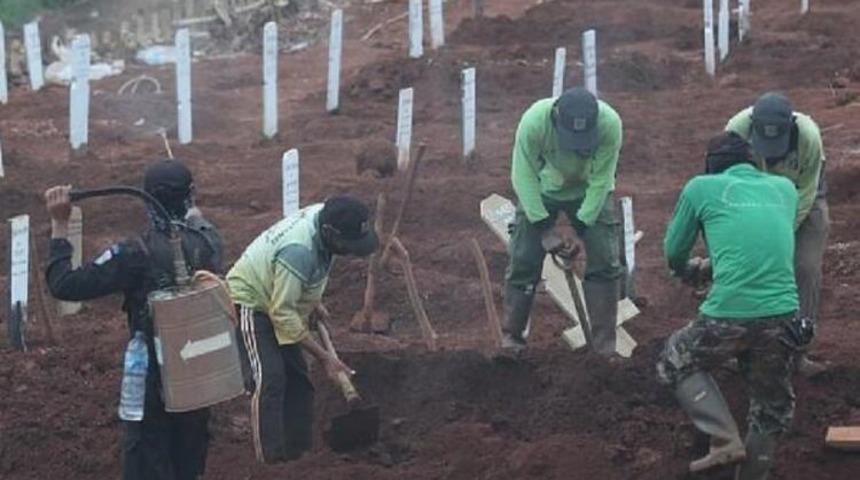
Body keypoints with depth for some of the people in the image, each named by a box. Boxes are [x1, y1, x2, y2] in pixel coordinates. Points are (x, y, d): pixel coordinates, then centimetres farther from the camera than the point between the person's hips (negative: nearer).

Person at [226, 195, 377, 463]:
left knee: (298, 381, 8)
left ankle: (298, 454, 15)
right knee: (270, 381, -20)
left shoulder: (325, 216, -13)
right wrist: (323, 357, -28)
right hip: (250, 303, -9)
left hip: (279, 298, 9)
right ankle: (270, 461, -20)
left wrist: (314, 302, 10)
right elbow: (283, 314, -33)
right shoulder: (298, 251, -38)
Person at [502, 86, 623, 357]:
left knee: (605, 261, -7)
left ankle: (605, 344, 1)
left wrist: (582, 225, -26)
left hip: (590, 193, 1)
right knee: (523, 260, -4)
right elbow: (524, 176, -26)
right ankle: (511, 336, 10)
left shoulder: (610, 124, -34)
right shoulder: (534, 121, -36)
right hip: (540, 192, 0)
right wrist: (544, 228, -27)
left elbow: (601, 180, -24)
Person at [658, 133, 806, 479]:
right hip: (782, 315, 3)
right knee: (772, 405, 22)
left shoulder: (702, 187, 10)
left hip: (728, 316, -3)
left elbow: (674, 252, 20)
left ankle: (725, 440, 8)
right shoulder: (785, 188, 19)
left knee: (675, 364, 23)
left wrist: (687, 270, 43)